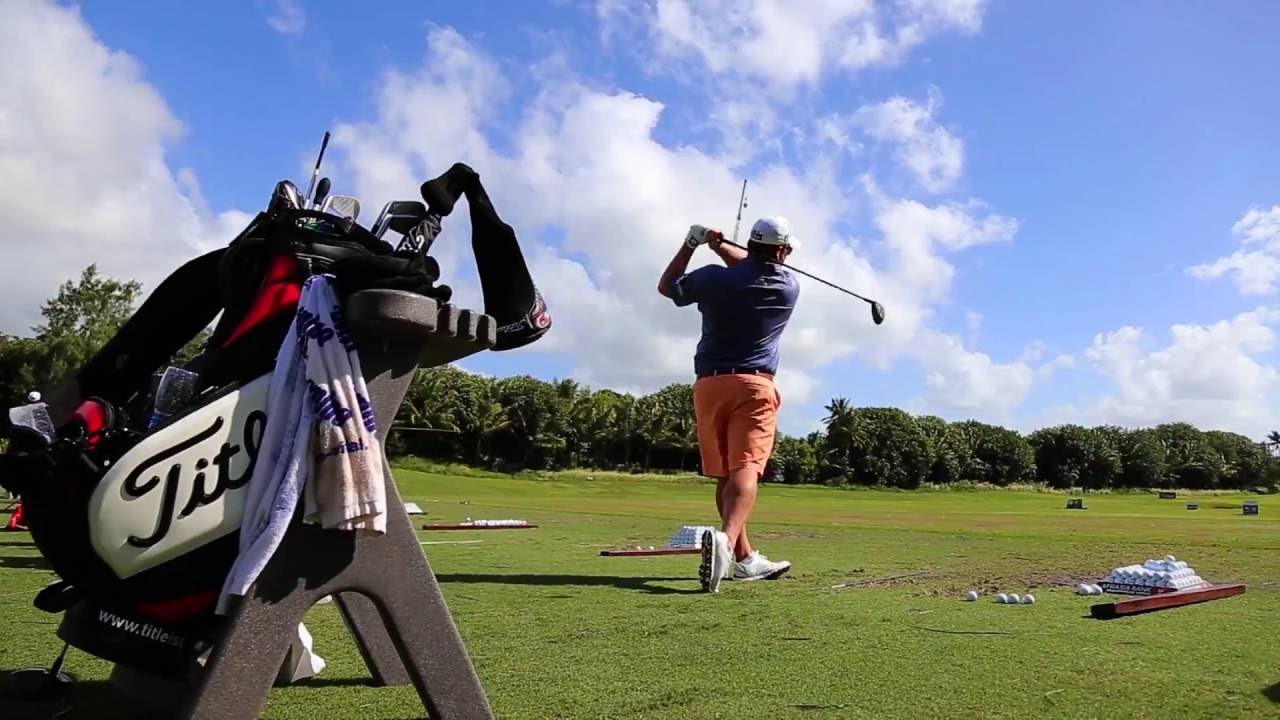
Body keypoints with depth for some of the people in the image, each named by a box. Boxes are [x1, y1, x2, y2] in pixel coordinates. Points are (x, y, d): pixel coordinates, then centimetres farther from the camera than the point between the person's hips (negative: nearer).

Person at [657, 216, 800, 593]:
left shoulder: (714, 278, 0)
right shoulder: (789, 286, 5)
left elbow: (666, 286, 18)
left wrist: (691, 244, 22)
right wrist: (721, 246, 25)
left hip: (709, 384, 2)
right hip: (754, 386, -2)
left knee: (725, 474, 13)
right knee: (745, 470, -15)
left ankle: (745, 557, 20)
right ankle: (726, 538, -41)